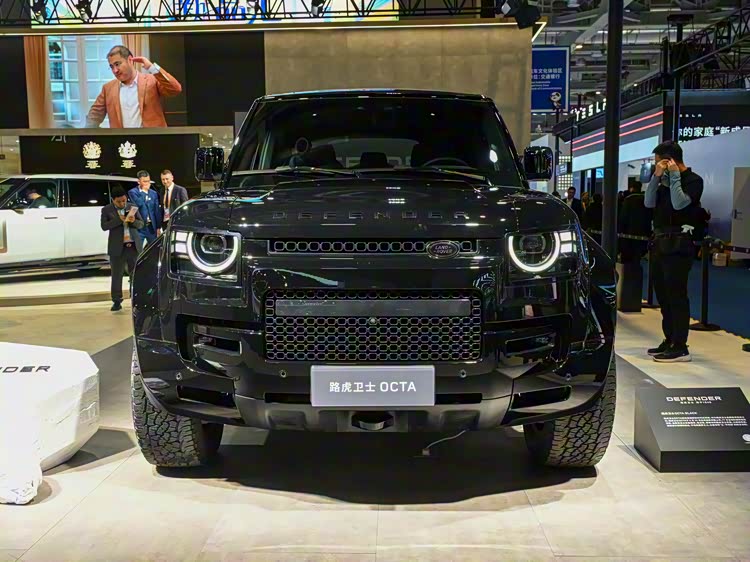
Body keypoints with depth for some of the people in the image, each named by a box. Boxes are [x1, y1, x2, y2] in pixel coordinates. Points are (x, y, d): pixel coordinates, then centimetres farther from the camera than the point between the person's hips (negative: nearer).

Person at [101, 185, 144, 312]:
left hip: (134, 245, 2)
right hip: (117, 247, -2)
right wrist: (119, 220, -19)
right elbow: (104, 226, -9)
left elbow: (141, 224, 9)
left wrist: (134, 221, -13)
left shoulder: (132, 207, 9)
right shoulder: (106, 210, 3)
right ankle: (117, 301, 6)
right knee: (117, 275, 0)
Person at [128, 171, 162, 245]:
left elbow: (157, 211, 7)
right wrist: (144, 191, -11)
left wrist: (158, 227, 4)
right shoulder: (132, 192, -3)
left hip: (152, 227, 4)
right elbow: (139, 203, -22)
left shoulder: (154, 193, 8)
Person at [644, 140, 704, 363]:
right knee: (663, 293, 13)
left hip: (678, 244, -8)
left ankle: (680, 347, -7)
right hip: (661, 242, 9)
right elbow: (649, 203, 6)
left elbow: (679, 203, -20)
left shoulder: (693, 180, -6)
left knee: (676, 294, -9)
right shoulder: (665, 179, 15)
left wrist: (674, 176, -13)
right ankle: (669, 341, 22)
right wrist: (657, 176, -1)